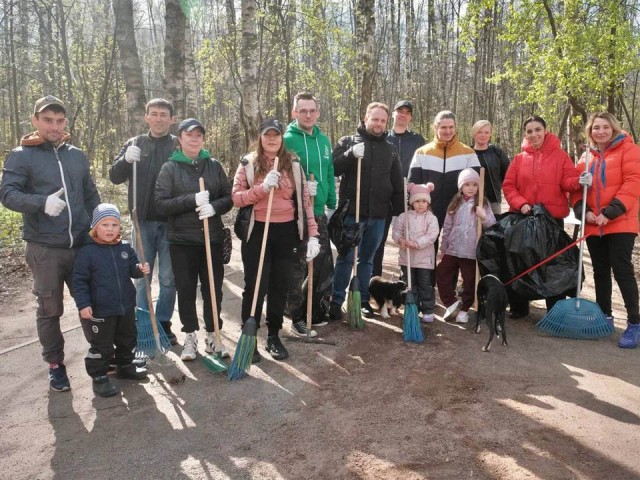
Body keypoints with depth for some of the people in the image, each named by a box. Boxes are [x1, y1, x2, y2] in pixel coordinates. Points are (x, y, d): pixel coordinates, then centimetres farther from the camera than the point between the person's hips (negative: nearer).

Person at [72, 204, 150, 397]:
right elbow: (79, 280, -12)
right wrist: (83, 304, -17)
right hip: (99, 310, -5)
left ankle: (125, 366, 41)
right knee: (101, 345, 5)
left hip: (126, 306, 6)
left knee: (127, 339, 21)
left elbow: (132, 269, 11)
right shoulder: (87, 252, -14)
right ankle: (99, 377, 20)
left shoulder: (125, 248, 0)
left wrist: (140, 269, -12)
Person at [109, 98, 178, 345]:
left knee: (168, 279, 8)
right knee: (142, 277, 9)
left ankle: (163, 324, 22)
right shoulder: (134, 144, 7)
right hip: (143, 222, 2)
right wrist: (125, 160, -21)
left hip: (171, 223, -1)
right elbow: (115, 177, 0)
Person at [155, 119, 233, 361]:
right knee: (186, 290, 6)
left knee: (213, 289, 7)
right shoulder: (170, 168, 0)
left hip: (213, 238, 2)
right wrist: (192, 200, -21)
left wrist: (214, 206, -16)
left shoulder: (214, 165, 7)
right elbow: (161, 202, -8)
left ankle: (212, 336, 22)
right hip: (182, 240, -2)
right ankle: (190, 336, 21)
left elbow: (229, 196, 5)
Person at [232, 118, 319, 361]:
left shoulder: (293, 164, 5)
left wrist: (312, 234, -3)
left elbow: (305, 200, 4)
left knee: (280, 286, 10)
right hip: (257, 231, -2)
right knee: (255, 287, 1)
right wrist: (262, 188, -21)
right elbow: (236, 198, -6)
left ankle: (274, 336, 25)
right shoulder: (248, 163, 0)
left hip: (286, 232, 2)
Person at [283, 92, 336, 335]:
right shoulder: (287, 139, -10)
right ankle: (298, 319, 17)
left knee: (324, 266, 14)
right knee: (297, 268, 3)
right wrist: (300, 187, -25)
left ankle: (317, 314, 30)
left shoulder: (323, 140, 11)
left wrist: (331, 205, 15)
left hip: (319, 213, 7)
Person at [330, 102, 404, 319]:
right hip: (352, 212, -3)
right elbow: (333, 169, -9)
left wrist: (400, 212, 8)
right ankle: (336, 302, 7)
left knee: (367, 259, 13)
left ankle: (363, 300, 22)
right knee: (345, 258, 0)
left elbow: (397, 184, 13)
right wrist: (351, 154, -23)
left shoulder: (390, 149, 13)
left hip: (378, 215, 3)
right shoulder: (348, 142, 2)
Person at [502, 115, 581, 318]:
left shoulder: (560, 155, 2)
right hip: (523, 217, 2)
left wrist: (579, 182, -26)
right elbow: (508, 186, 2)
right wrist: (520, 203, -13)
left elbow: (569, 182, -5)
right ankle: (519, 307, 20)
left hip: (553, 217, -2)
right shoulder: (519, 158, 6)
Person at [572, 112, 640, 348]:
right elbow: (576, 187, 10)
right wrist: (583, 211, -9)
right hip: (593, 226, 5)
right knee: (600, 271, 12)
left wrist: (610, 212, -19)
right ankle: (605, 316, 24)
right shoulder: (586, 158, 13)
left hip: (620, 224, -5)